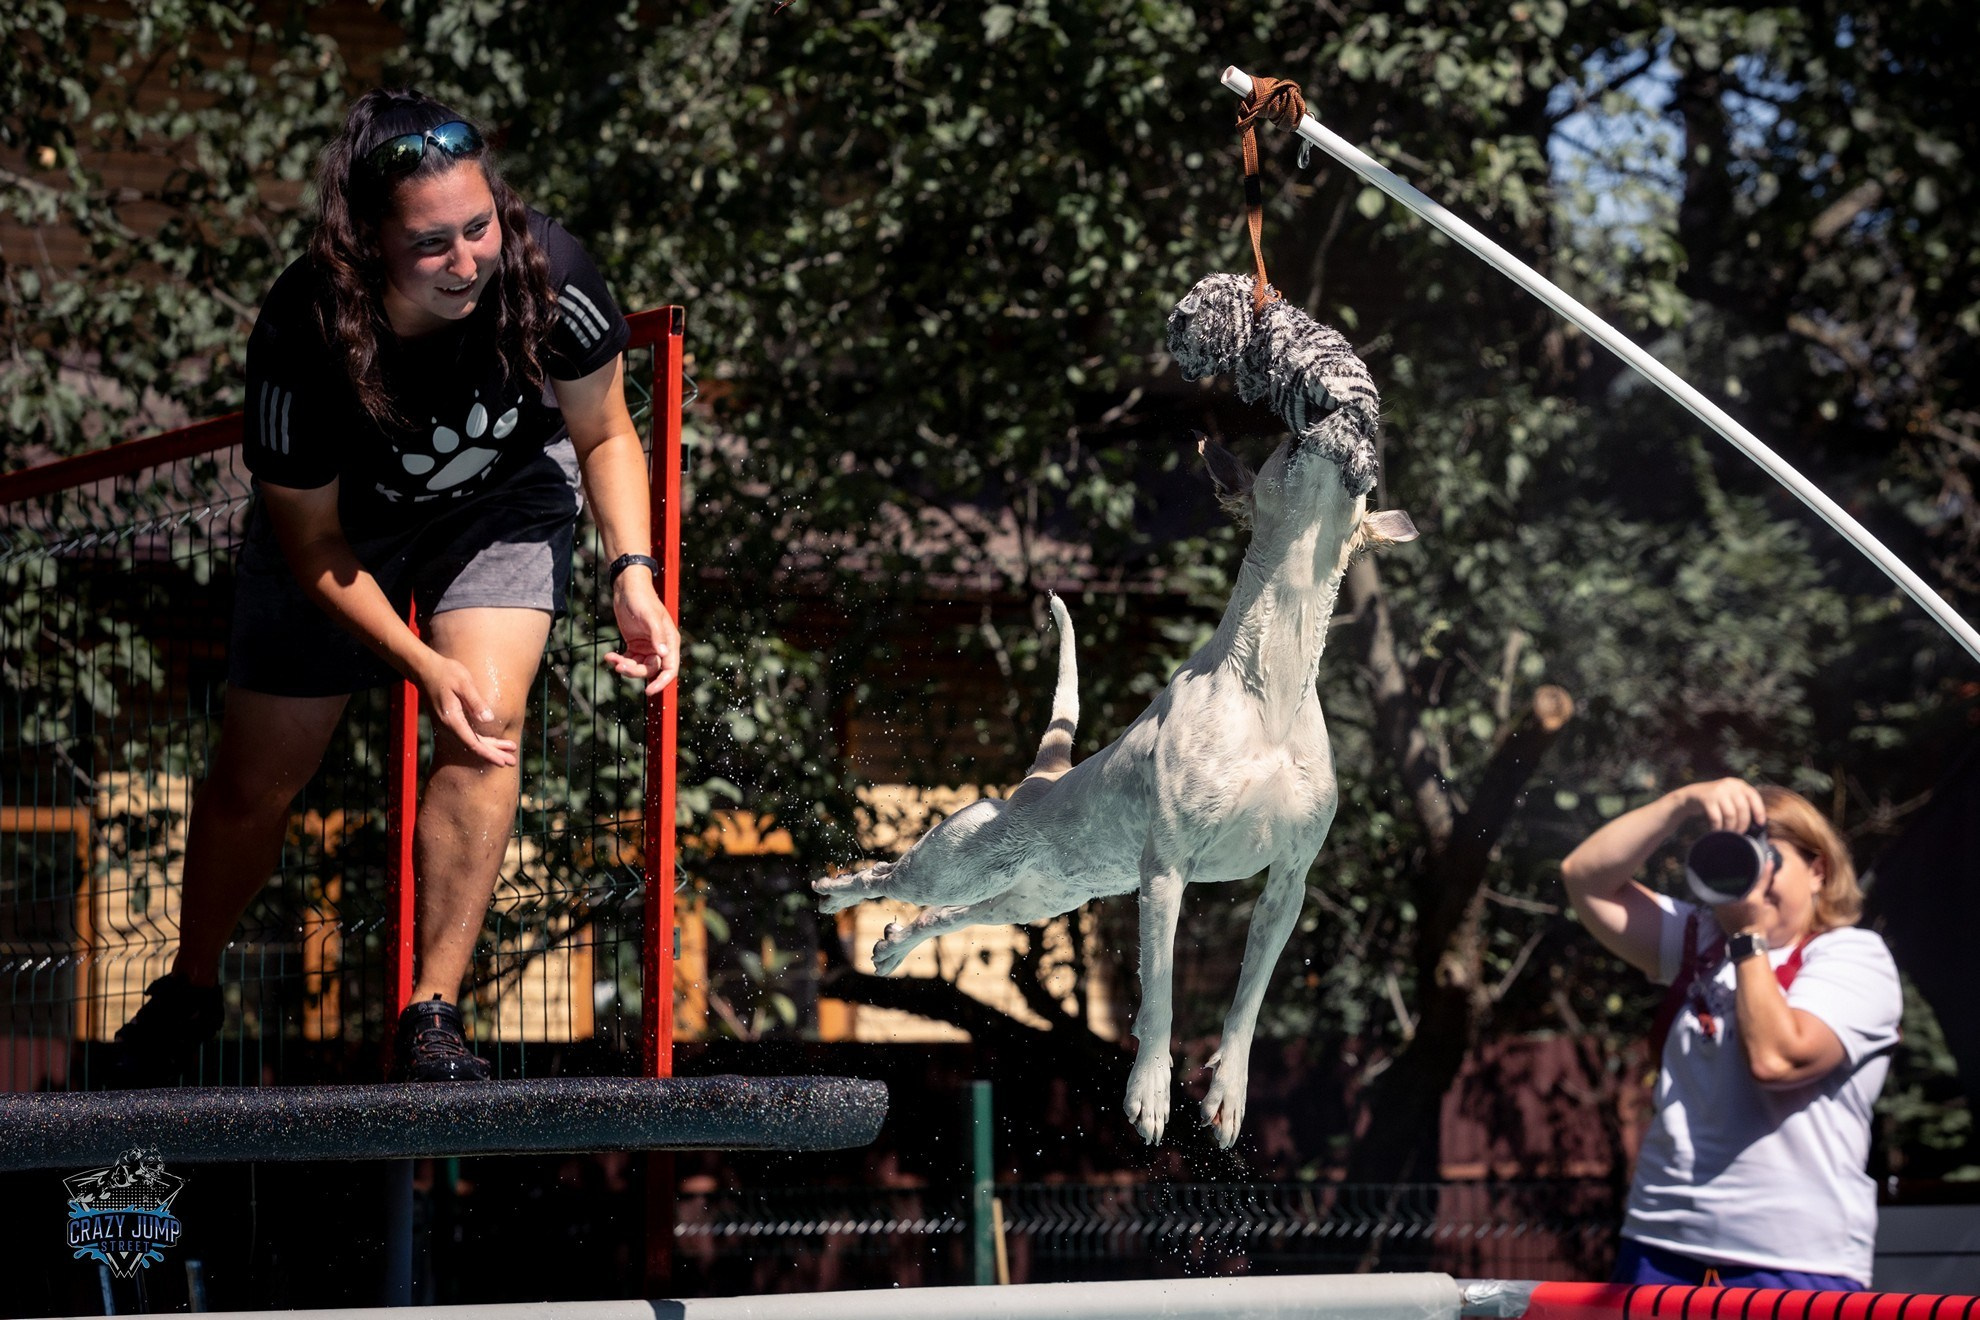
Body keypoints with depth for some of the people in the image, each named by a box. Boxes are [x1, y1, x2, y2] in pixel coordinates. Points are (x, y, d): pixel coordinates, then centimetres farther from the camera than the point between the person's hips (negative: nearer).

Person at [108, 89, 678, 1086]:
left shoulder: (545, 273, -33)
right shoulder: (301, 339, -37)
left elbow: (604, 432, -12)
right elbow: (313, 547, -22)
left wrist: (632, 574, -27)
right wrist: (424, 665, -33)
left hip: (506, 496, 1)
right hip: (342, 520, -1)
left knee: (488, 721, -23)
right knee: (255, 782, 7)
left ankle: (431, 1021, -13)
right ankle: (189, 991, 36)